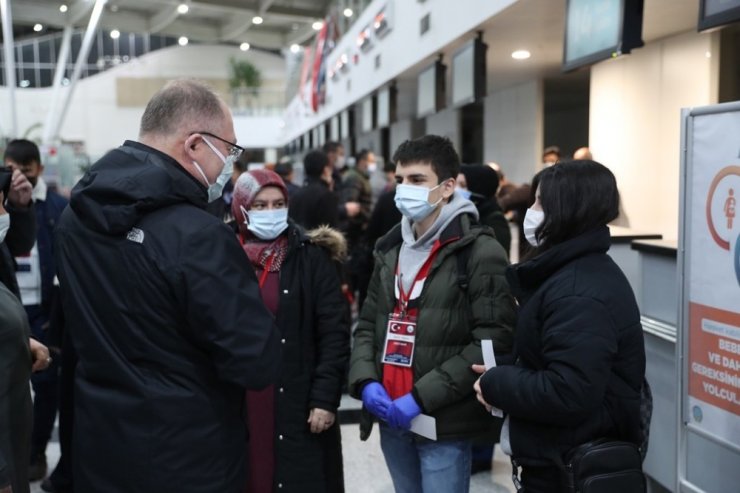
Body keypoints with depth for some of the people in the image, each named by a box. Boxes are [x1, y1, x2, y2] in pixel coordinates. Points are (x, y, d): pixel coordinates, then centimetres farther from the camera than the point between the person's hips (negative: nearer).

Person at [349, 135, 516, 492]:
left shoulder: (480, 253, -9)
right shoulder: (390, 249, 13)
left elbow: (493, 342, -15)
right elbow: (368, 325, 16)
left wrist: (422, 397, -17)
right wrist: (365, 381, -3)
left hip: (444, 422, -6)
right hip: (392, 417, 6)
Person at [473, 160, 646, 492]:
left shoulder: (580, 294, -25)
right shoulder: (569, 270, 8)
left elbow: (567, 394, -32)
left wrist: (494, 385, -19)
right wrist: (503, 375, 0)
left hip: (573, 466, -10)